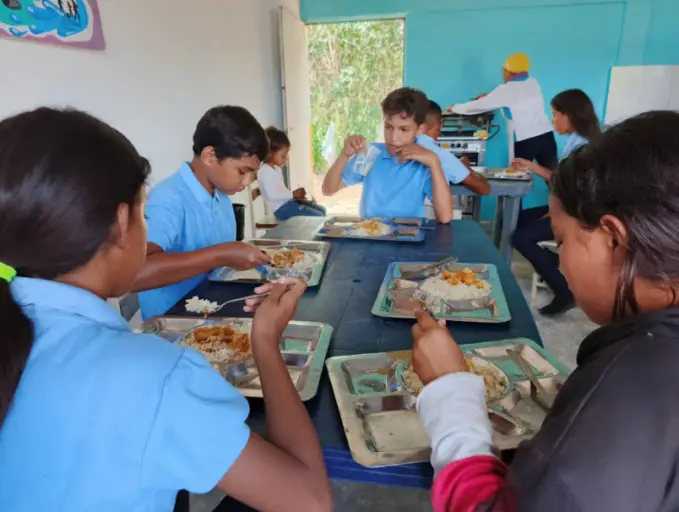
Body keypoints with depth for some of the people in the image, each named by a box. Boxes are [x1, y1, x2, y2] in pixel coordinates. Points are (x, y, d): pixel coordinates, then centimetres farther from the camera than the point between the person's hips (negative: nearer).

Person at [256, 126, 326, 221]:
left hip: (288, 201, 10)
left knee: (322, 210, 13)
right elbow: (272, 195, -26)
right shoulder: (264, 171, -17)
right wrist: (293, 194, -19)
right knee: (318, 217, -15)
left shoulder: (276, 168, 14)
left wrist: (295, 194, 1)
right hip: (282, 208, -10)